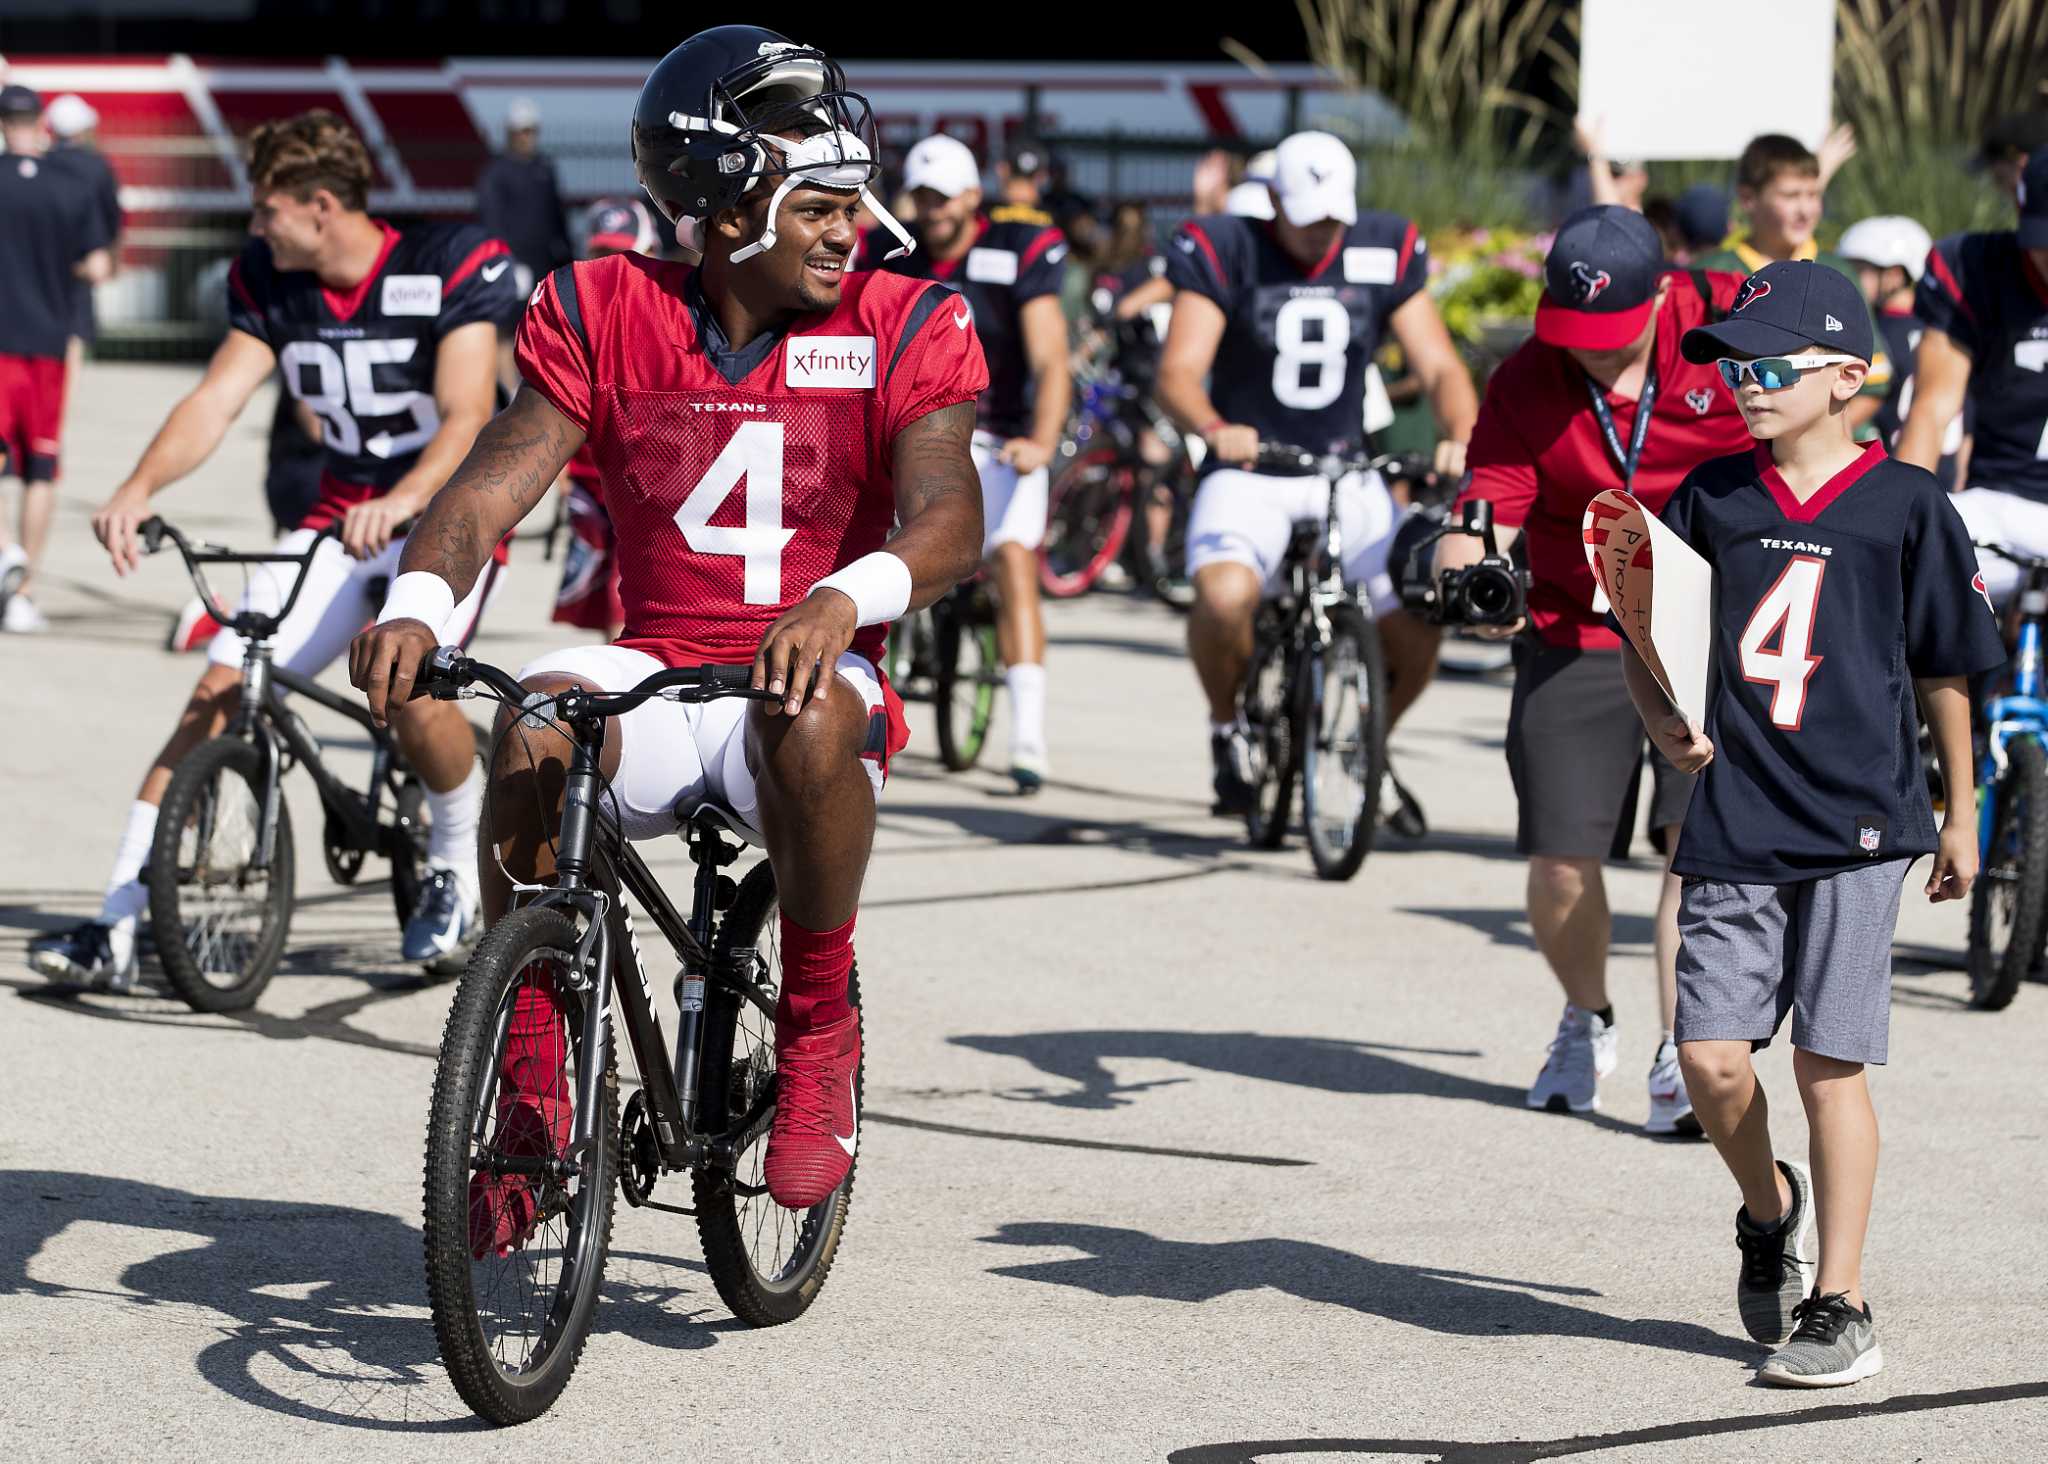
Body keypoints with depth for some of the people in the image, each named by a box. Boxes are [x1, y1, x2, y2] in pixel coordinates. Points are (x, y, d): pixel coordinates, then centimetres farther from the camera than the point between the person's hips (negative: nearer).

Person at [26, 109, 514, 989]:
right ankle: (117, 925, -12)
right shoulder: (268, 282, 0)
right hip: (340, 516, 5)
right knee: (220, 687, -11)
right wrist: (139, 489, -27)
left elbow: (468, 415, -24)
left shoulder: (449, 268, -16)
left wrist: (400, 501, -43)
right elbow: (216, 399, -8)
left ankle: (457, 863, 0)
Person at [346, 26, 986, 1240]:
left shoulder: (901, 330, -3)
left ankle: (819, 1039, -14)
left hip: (804, 668, -1)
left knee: (811, 715, -38)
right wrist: (419, 603, -30)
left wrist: (843, 599, -42)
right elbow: (493, 487, -7)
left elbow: (950, 524, -19)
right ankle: (531, 1094, -18)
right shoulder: (605, 319, 2)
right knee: (539, 729, -32)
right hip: (655, 677, 2)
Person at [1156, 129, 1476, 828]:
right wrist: (1216, 430, -38)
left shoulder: (1384, 256, 2)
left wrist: (1461, 436, -24)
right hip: (1248, 476, -3)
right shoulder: (1223, 251, -7)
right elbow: (1178, 373, -15)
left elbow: (1438, 365, -2)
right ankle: (1227, 729, -2)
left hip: (1346, 476, 3)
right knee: (1223, 599, -34)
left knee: (1418, 631, -14)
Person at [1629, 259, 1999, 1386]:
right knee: (1709, 1056, -2)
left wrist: (1959, 814, 10)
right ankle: (1770, 1213, 29)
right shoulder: (1711, 496, 6)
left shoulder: (1905, 505, -2)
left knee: (1828, 1063, -3)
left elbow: (1945, 671, 6)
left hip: (1857, 823, -3)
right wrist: (1660, 716, -8)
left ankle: (1839, 1307, 7)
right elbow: (1640, 631, 12)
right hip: (1734, 822, 3)